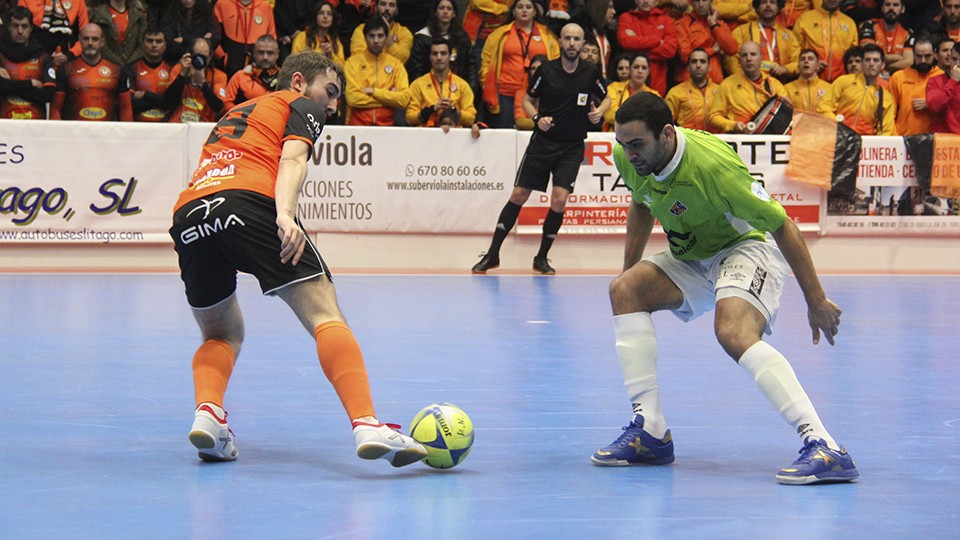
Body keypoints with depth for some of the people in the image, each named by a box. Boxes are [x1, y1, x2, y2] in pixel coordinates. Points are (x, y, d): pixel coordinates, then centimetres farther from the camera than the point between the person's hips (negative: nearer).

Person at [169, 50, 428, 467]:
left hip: (188, 213, 6)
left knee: (221, 334, 22)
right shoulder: (301, 105, 21)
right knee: (325, 316, -9)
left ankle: (207, 412, -7)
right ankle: (366, 424, -27)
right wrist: (285, 214, -14)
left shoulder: (235, 115, 40)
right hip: (249, 202, -6)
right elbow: (292, 159, 1)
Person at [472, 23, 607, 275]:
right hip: (543, 141, 0)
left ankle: (541, 258, 5)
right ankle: (492, 254, 8)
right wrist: (538, 118, -11)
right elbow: (528, 100, 9)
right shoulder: (547, 70, -3)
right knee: (518, 196, -2)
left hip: (572, 148, 0)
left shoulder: (591, 73, -3)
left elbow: (605, 99, 13)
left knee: (559, 200, -14)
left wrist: (599, 111, -8)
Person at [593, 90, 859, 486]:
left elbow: (782, 226, -24)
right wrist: (628, 270, 14)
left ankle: (824, 448, -44)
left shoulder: (712, 165, -31)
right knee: (626, 290, -13)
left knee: (733, 334, -34)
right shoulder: (627, 157, -10)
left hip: (747, 248, -8)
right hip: (691, 259, 8)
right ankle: (649, 433, -12)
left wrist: (816, 301, -22)